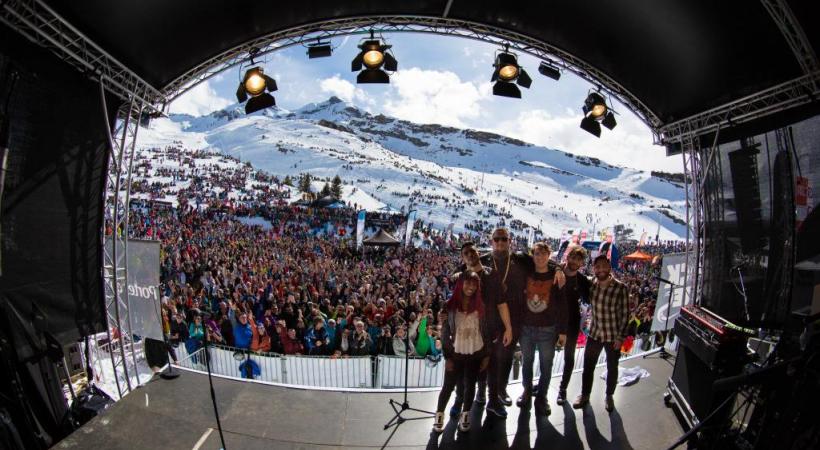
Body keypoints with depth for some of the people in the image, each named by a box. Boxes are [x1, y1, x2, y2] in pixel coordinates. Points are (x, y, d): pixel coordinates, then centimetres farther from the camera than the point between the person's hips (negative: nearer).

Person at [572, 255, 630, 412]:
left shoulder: (621, 288, -16)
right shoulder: (591, 285, -5)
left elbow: (625, 314, -11)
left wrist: (620, 336, -11)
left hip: (613, 336, -3)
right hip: (594, 334, 3)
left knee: (612, 368, 16)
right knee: (588, 366, 12)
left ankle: (609, 396, 38)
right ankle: (584, 395, 31)